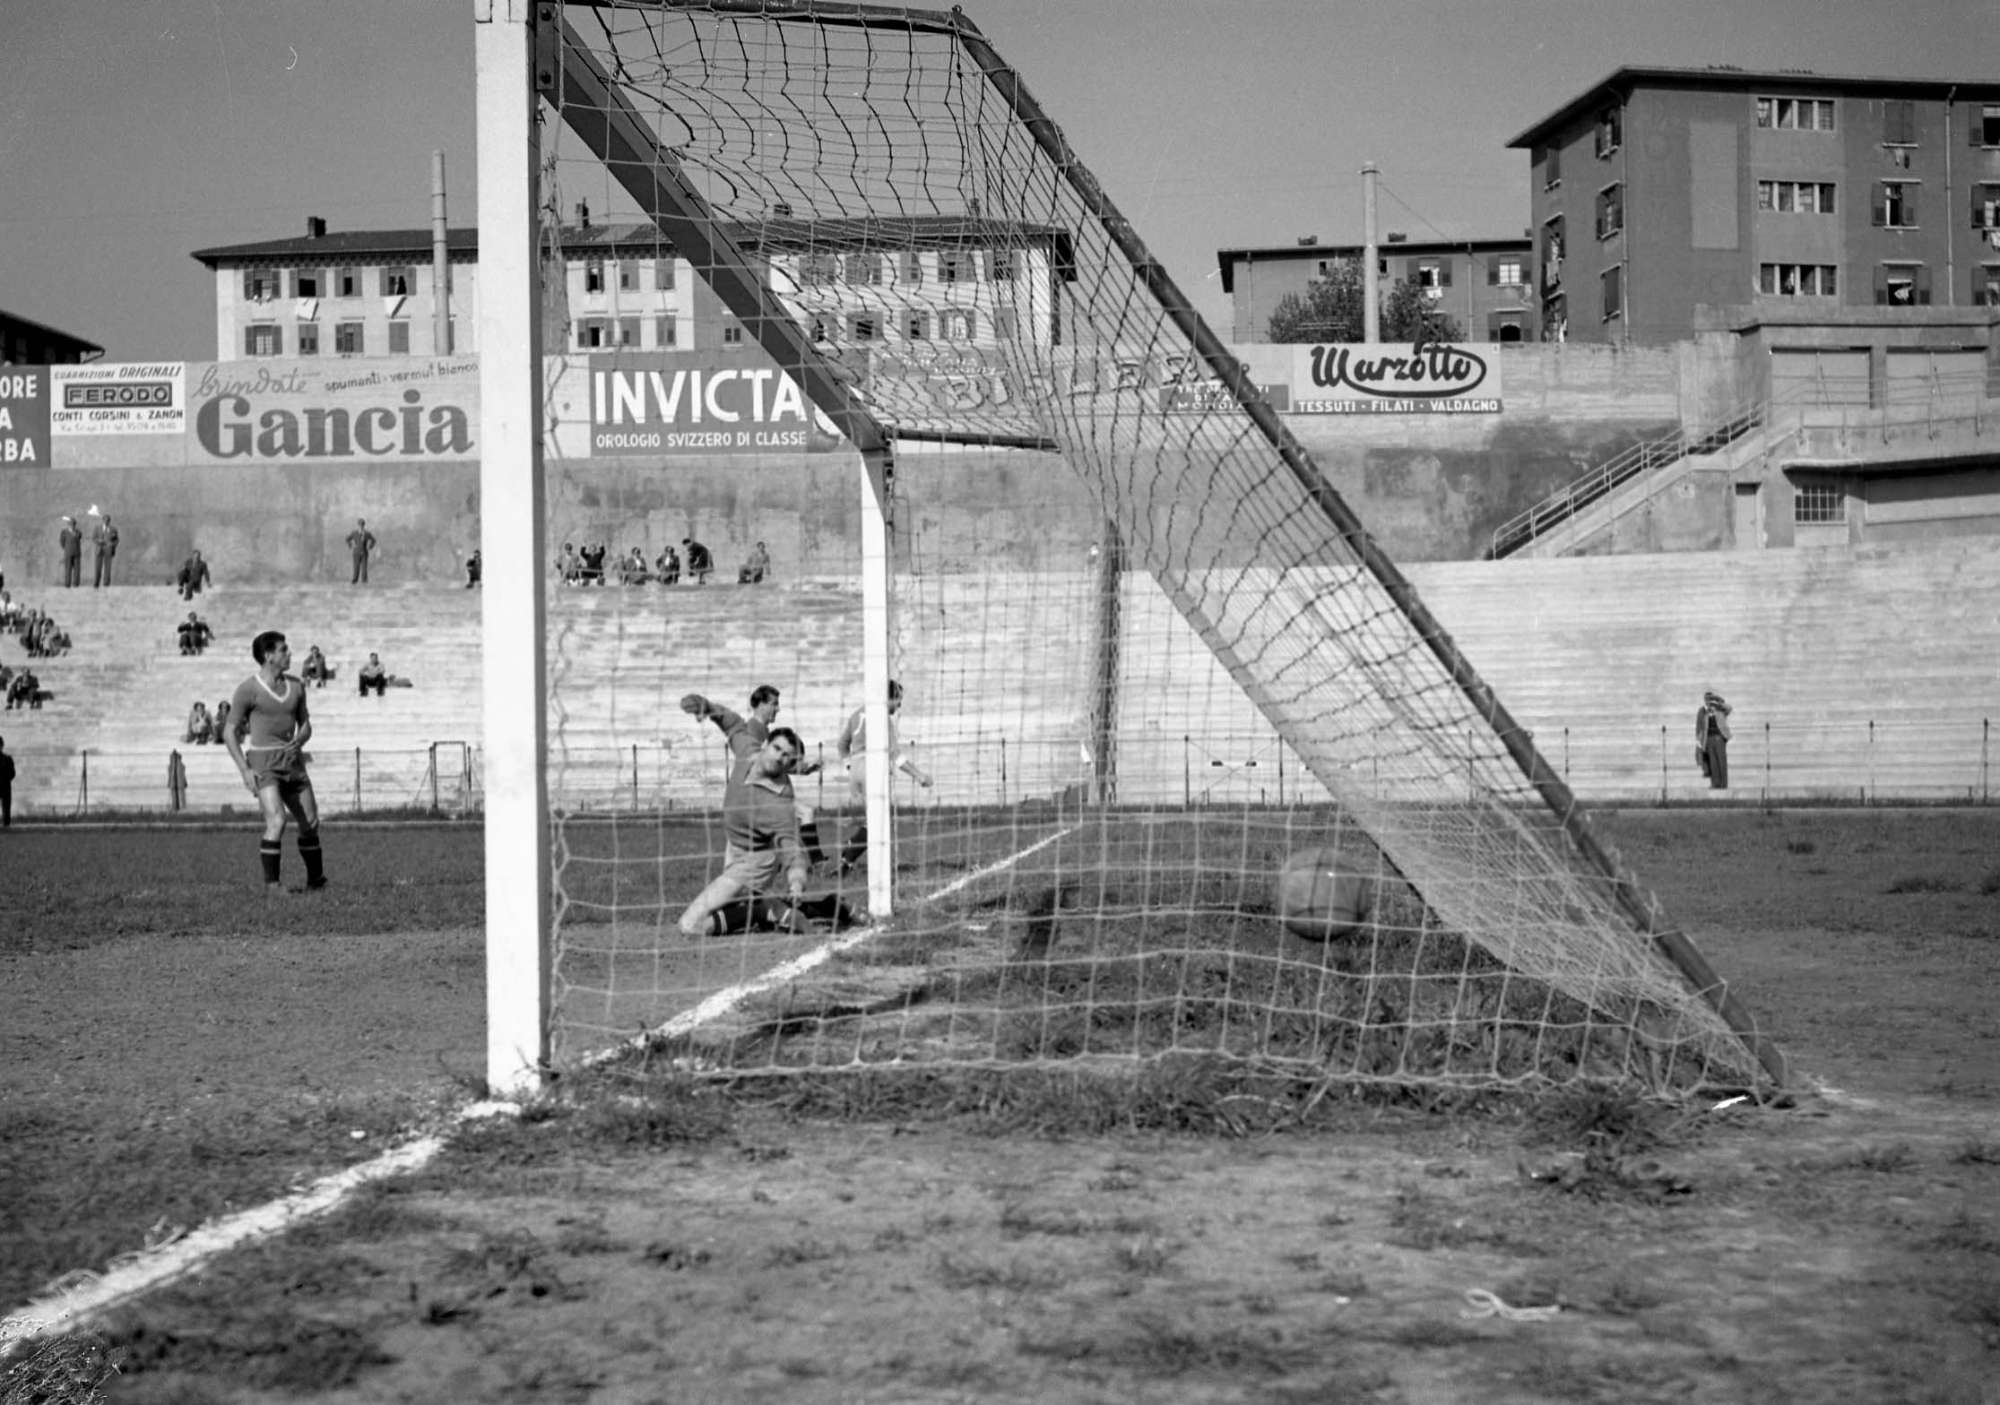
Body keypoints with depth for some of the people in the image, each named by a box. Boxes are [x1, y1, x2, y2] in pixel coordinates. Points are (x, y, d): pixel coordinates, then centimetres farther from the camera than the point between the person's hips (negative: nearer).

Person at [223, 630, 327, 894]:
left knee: (310, 823, 10)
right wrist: (244, 770, -13)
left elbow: (306, 724, 18)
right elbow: (230, 733, -4)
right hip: (263, 764, -6)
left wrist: (299, 740, -6)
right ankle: (271, 884, -13)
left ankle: (316, 880, 28)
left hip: (293, 762, 6)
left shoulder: (296, 686, 9)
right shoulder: (248, 689, -7)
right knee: (277, 821, -22)